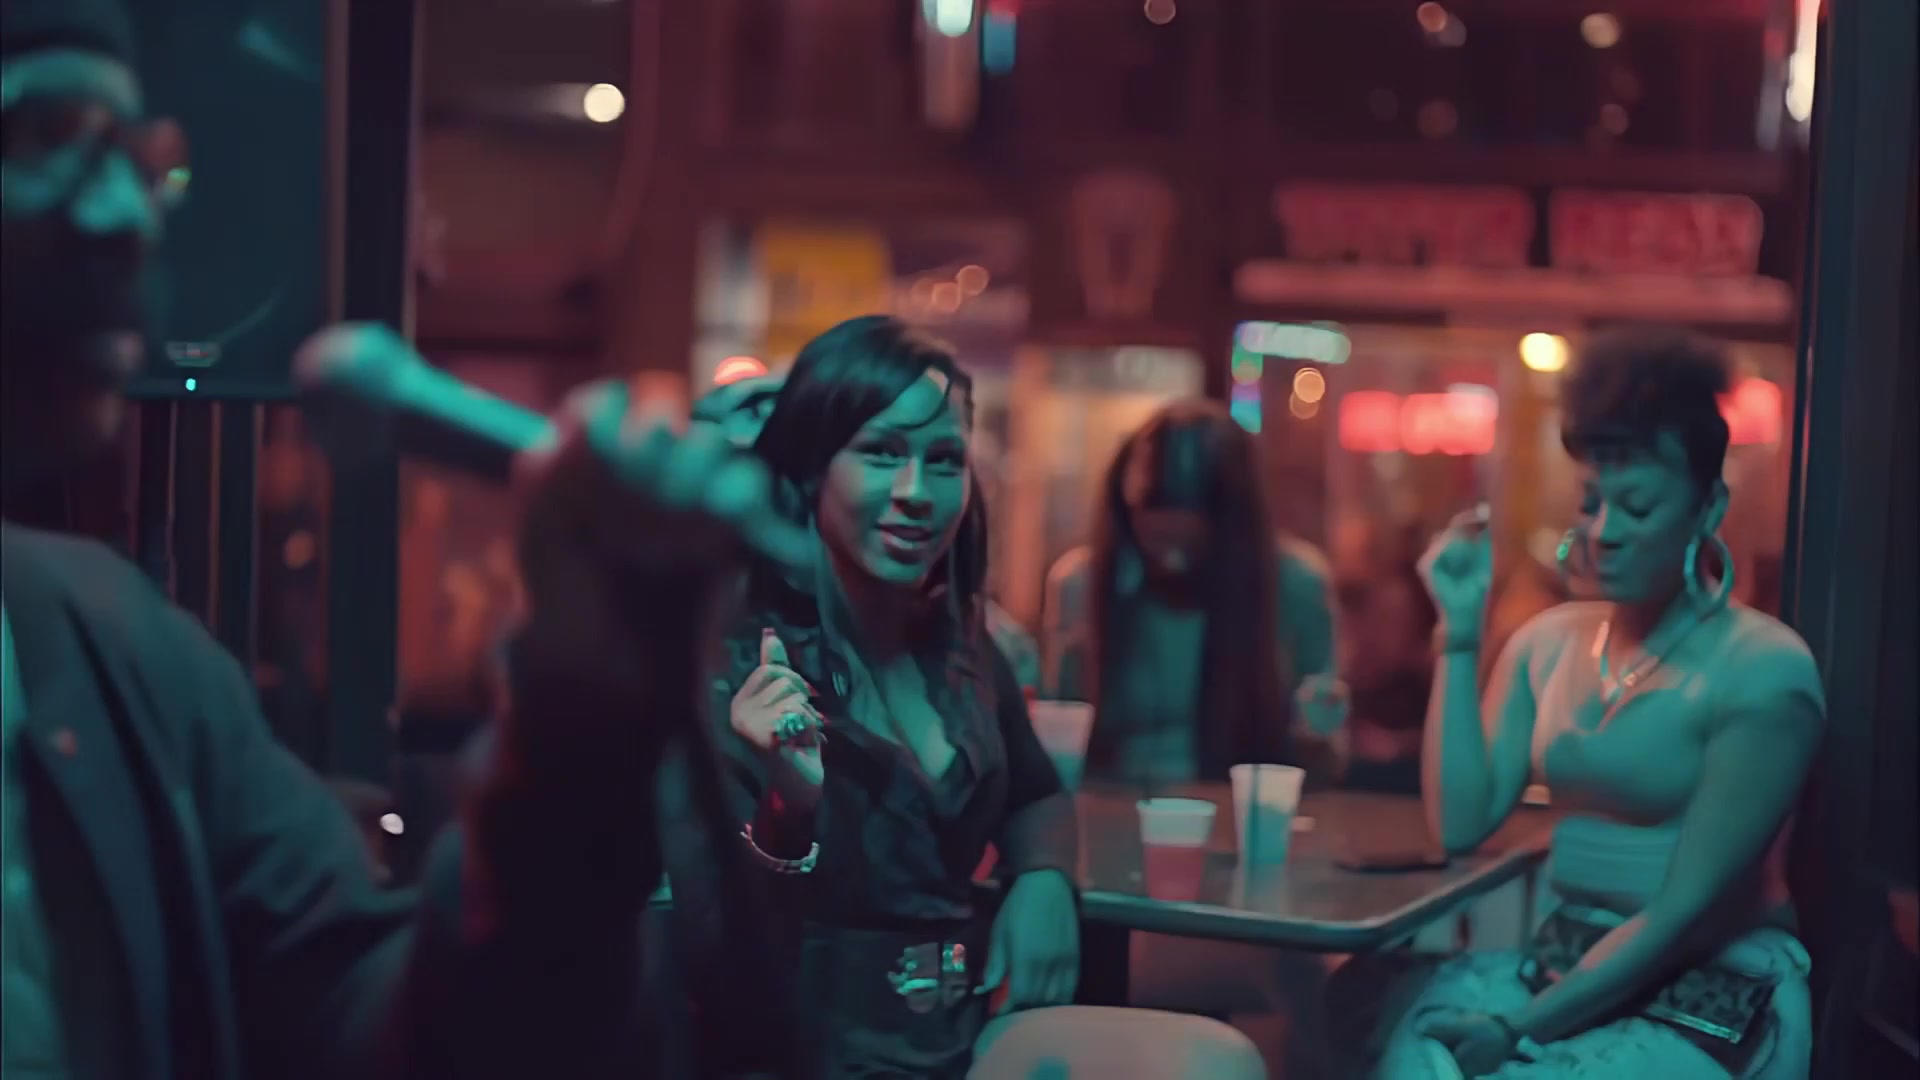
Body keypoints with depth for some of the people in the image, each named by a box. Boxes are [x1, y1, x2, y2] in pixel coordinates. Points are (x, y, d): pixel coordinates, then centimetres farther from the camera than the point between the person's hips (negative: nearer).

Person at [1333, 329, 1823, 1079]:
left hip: (1712, 1003, -5)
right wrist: (1460, 631, -3)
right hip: (1563, 968, 5)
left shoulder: (1764, 671, -10)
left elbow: (1685, 910, -15)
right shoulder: (1549, 643, 8)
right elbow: (1461, 823, -1)